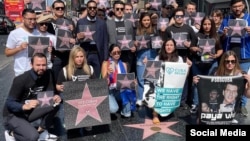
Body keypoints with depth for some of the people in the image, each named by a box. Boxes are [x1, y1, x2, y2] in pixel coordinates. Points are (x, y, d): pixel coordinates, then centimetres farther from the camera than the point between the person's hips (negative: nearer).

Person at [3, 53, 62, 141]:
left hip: (30, 112, 6)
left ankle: (41, 131, 0)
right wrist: (25, 106, -41)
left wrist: (56, 97, -29)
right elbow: (9, 103, -21)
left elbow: (51, 94, -4)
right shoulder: (21, 80, -23)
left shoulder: (47, 75, -8)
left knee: (55, 104, -15)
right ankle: (13, 133, 4)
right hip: (13, 115, -5)